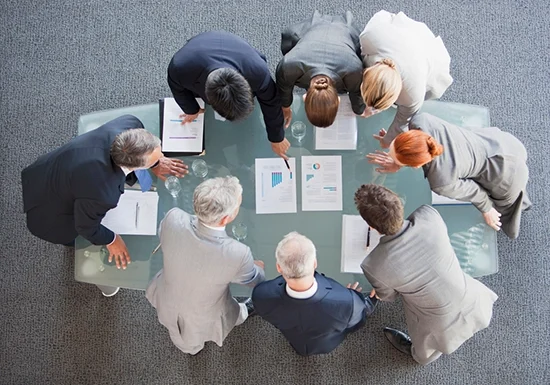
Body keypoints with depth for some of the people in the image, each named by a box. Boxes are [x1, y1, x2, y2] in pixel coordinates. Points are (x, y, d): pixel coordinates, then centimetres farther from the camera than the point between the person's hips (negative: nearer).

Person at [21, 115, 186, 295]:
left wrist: (155, 163, 1)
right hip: (49, 217, -6)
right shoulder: (100, 194, -46)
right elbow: (87, 227, -23)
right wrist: (111, 240, -3)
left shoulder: (130, 124, -32)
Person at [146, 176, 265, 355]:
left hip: (168, 302, 3)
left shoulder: (173, 219, -35)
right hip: (203, 317, -3)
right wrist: (257, 268, 8)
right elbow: (255, 280, -17)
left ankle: (189, 346, 72)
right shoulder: (238, 254, -42)